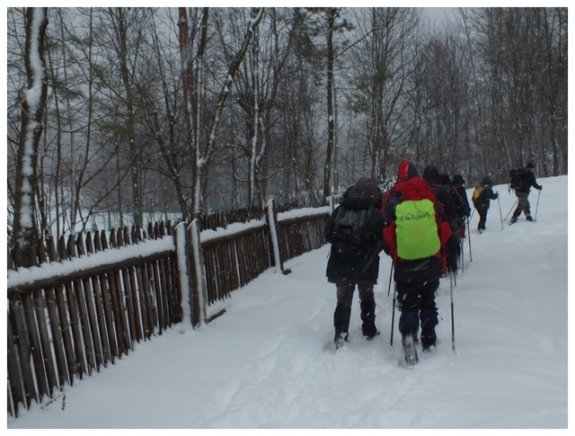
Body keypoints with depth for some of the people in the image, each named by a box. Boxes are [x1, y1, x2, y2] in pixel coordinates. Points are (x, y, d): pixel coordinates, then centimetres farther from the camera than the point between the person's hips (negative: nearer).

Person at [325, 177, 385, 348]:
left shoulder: (339, 210, 0)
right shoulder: (375, 214, -9)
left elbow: (328, 234, 4)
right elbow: (381, 239, -11)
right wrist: (370, 251, 8)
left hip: (340, 265, 2)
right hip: (366, 266, -2)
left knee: (343, 300, 11)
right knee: (367, 297, 20)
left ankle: (341, 334, 4)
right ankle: (369, 330, 29)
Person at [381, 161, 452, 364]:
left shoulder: (392, 200, -4)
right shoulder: (429, 198, -1)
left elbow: (387, 233, -2)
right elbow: (445, 229, 2)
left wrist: (393, 254, 14)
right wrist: (443, 259, 13)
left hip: (405, 263, -2)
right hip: (432, 261, 2)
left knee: (409, 304, 9)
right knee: (428, 301, 20)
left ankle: (409, 333, -12)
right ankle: (429, 338, 26)